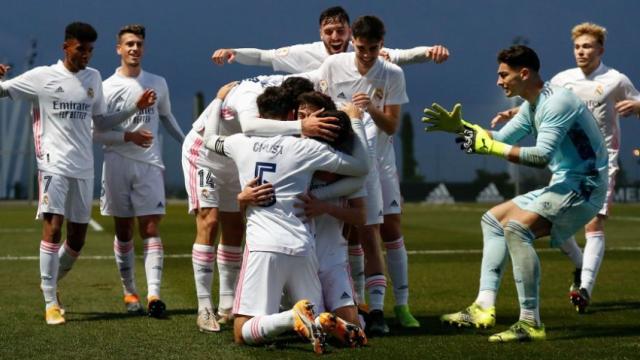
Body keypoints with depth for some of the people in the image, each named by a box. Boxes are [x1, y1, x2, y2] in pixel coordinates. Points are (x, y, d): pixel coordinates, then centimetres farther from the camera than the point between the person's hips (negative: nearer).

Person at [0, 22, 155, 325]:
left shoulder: (93, 78, 14)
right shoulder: (42, 77, -1)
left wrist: (135, 107, 12)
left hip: (84, 167, 5)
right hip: (54, 164, -5)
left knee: (77, 237, 7)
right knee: (53, 227, -15)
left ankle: (50, 282, 32)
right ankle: (51, 303, -10)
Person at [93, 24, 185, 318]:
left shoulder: (158, 83, 9)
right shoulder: (107, 88, -1)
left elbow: (166, 117, 25)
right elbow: (96, 133, -4)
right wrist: (129, 136, -16)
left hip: (149, 164, 1)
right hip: (117, 165, -1)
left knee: (151, 229, -9)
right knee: (124, 232, 6)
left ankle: (153, 294, -17)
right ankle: (129, 292, 16)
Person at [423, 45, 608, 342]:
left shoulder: (556, 102, -19)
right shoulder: (531, 106, 12)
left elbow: (542, 155, -29)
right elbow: (501, 139, 21)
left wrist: (489, 146, -27)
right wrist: (459, 126, 11)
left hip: (583, 187, -11)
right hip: (562, 186, 11)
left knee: (517, 226, -28)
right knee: (493, 219, 16)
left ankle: (531, 324, -27)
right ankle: (484, 308, 6)